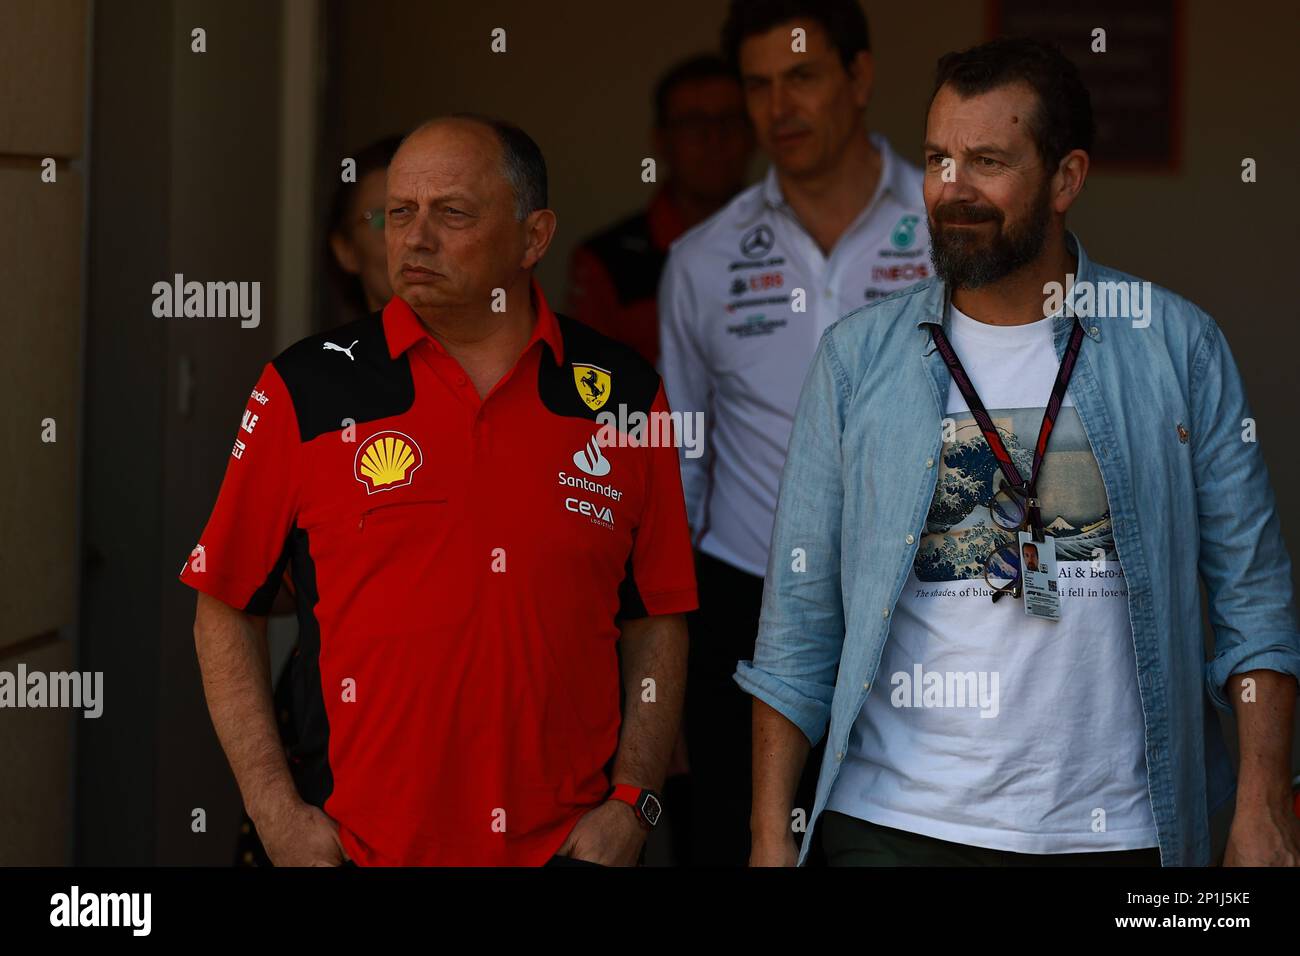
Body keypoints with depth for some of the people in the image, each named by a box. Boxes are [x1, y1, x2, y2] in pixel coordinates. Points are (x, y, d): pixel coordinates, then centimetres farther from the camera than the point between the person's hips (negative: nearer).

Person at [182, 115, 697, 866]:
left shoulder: (624, 394, 3)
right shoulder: (309, 388, -2)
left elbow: (657, 619, 6)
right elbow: (227, 612, 1)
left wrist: (631, 803, -4)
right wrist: (277, 813, -5)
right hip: (367, 846, -1)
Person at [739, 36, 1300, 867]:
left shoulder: (1178, 347, 1)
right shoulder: (859, 357, 3)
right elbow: (799, 622, 4)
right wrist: (771, 833, -1)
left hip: (1116, 828, 0)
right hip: (899, 822, 0)